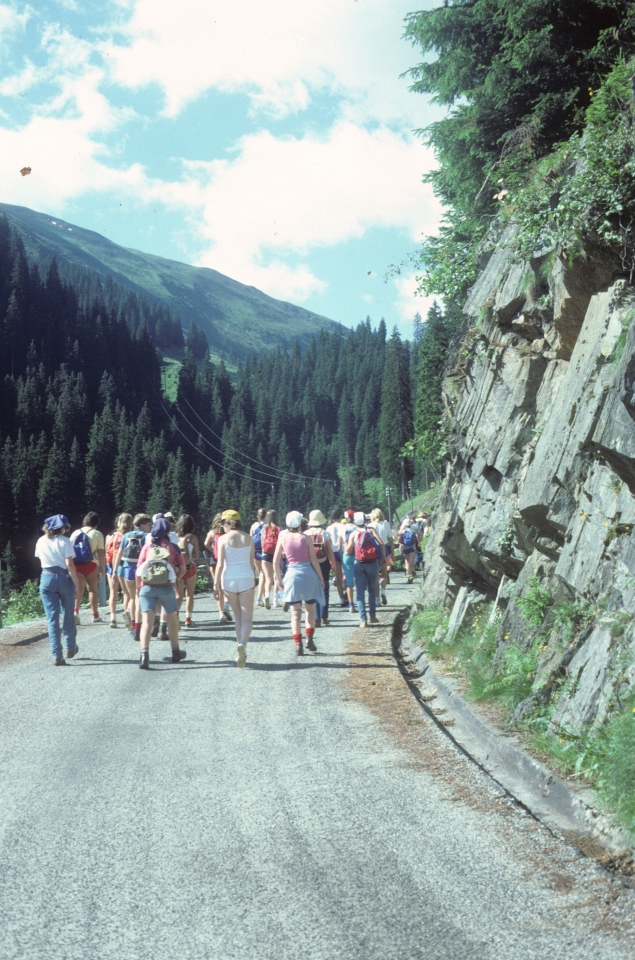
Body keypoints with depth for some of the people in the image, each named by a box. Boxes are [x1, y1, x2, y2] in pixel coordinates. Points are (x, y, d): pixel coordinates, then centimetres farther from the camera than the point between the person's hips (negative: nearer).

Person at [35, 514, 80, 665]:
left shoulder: (41, 542, 5)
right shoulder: (64, 541, -8)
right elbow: (69, 564, -14)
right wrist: (77, 584, -11)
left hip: (47, 579, 3)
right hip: (64, 579, -2)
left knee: (52, 618, 2)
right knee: (68, 615, 15)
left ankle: (57, 655, -5)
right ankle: (70, 649, 29)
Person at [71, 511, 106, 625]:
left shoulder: (76, 533, 9)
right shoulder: (97, 534, -1)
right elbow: (101, 553, -5)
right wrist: (103, 569, 0)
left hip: (76, 565, 2)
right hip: (91, 565, -2)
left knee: (78, 589, 2)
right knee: (92, 589, 10)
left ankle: (75, 611, -19)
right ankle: (95, 615, 18)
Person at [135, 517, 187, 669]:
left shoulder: (147, 547, 5)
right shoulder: (173, 547, 5)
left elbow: (138, 571, 0)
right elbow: (182, 569, 1)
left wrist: (138, 588, 10)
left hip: (147, 587, 0)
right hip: (166, 587, 0)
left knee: (147, 621, -6)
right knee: (172, 619, 19)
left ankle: (144, 653, -24)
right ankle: (176, 652, 32)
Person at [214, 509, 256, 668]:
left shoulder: (223, 539, -5)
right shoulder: (248, 538, 4)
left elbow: (220, 564, -9)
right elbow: (252, 562, 10)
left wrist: (217, 583, -2)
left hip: (229, 579, -1)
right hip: (247, 578, 1)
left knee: (237, 617, 15)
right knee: (247, 618, 2)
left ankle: (240, 649, 16)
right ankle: (242, 644, -24)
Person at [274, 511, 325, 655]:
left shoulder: (283, 538, 0)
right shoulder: (306, 538, -3)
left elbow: (276, 561, 0)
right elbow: (314, 559, -3)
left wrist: (278, 579, 8)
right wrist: (321, 577, 5)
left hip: (292, 574, 1)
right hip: (308, 573, -1)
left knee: (295, 612, 5)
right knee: (310, 608, 16)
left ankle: (298, 644, 2)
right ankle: (309, 638, 7)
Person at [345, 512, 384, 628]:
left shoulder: (353, 534, 1)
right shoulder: (371, 530, 2)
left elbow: (348, 552, -6)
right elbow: (381, 544, -9)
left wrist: (346, 542, 10)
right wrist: (382, 557, 1)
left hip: (359, 564, -1)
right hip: (372, 563, 1)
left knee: (360, 592, 0)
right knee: (371, 590, 18)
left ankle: (363, 619, -10)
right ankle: (373, 616, 20)